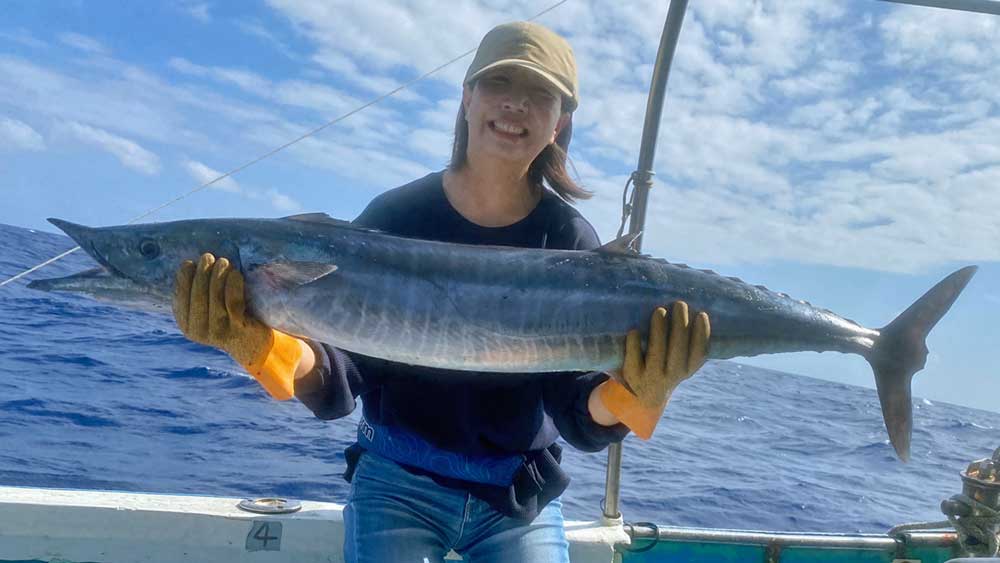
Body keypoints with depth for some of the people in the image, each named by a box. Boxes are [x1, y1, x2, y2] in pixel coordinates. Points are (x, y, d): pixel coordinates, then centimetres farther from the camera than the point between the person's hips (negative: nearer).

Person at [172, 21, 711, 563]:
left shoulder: (572, 242, -10)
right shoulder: (394, 216, -11)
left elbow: (580, 419, -14)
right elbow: (335, 387, -13)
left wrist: (637, 394, -34)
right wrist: (257, 342, -32)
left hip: (521, 499, 1)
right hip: (398, 483, 0)